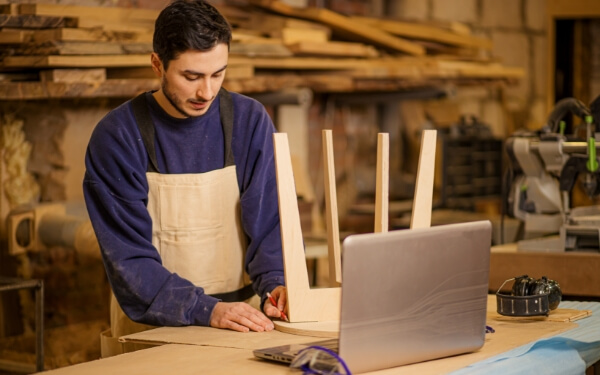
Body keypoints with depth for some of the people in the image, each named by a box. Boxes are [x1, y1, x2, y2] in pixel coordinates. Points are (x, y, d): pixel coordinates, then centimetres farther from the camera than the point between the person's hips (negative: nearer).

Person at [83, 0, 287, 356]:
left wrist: (275, 283, -19)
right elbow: (129, 259, -12)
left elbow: (268, 220, 1)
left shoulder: (250, 120, 0)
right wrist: (206, 310, -25)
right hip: (151, 329, -2)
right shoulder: (116, 137, -8)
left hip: (240, 319, 2)